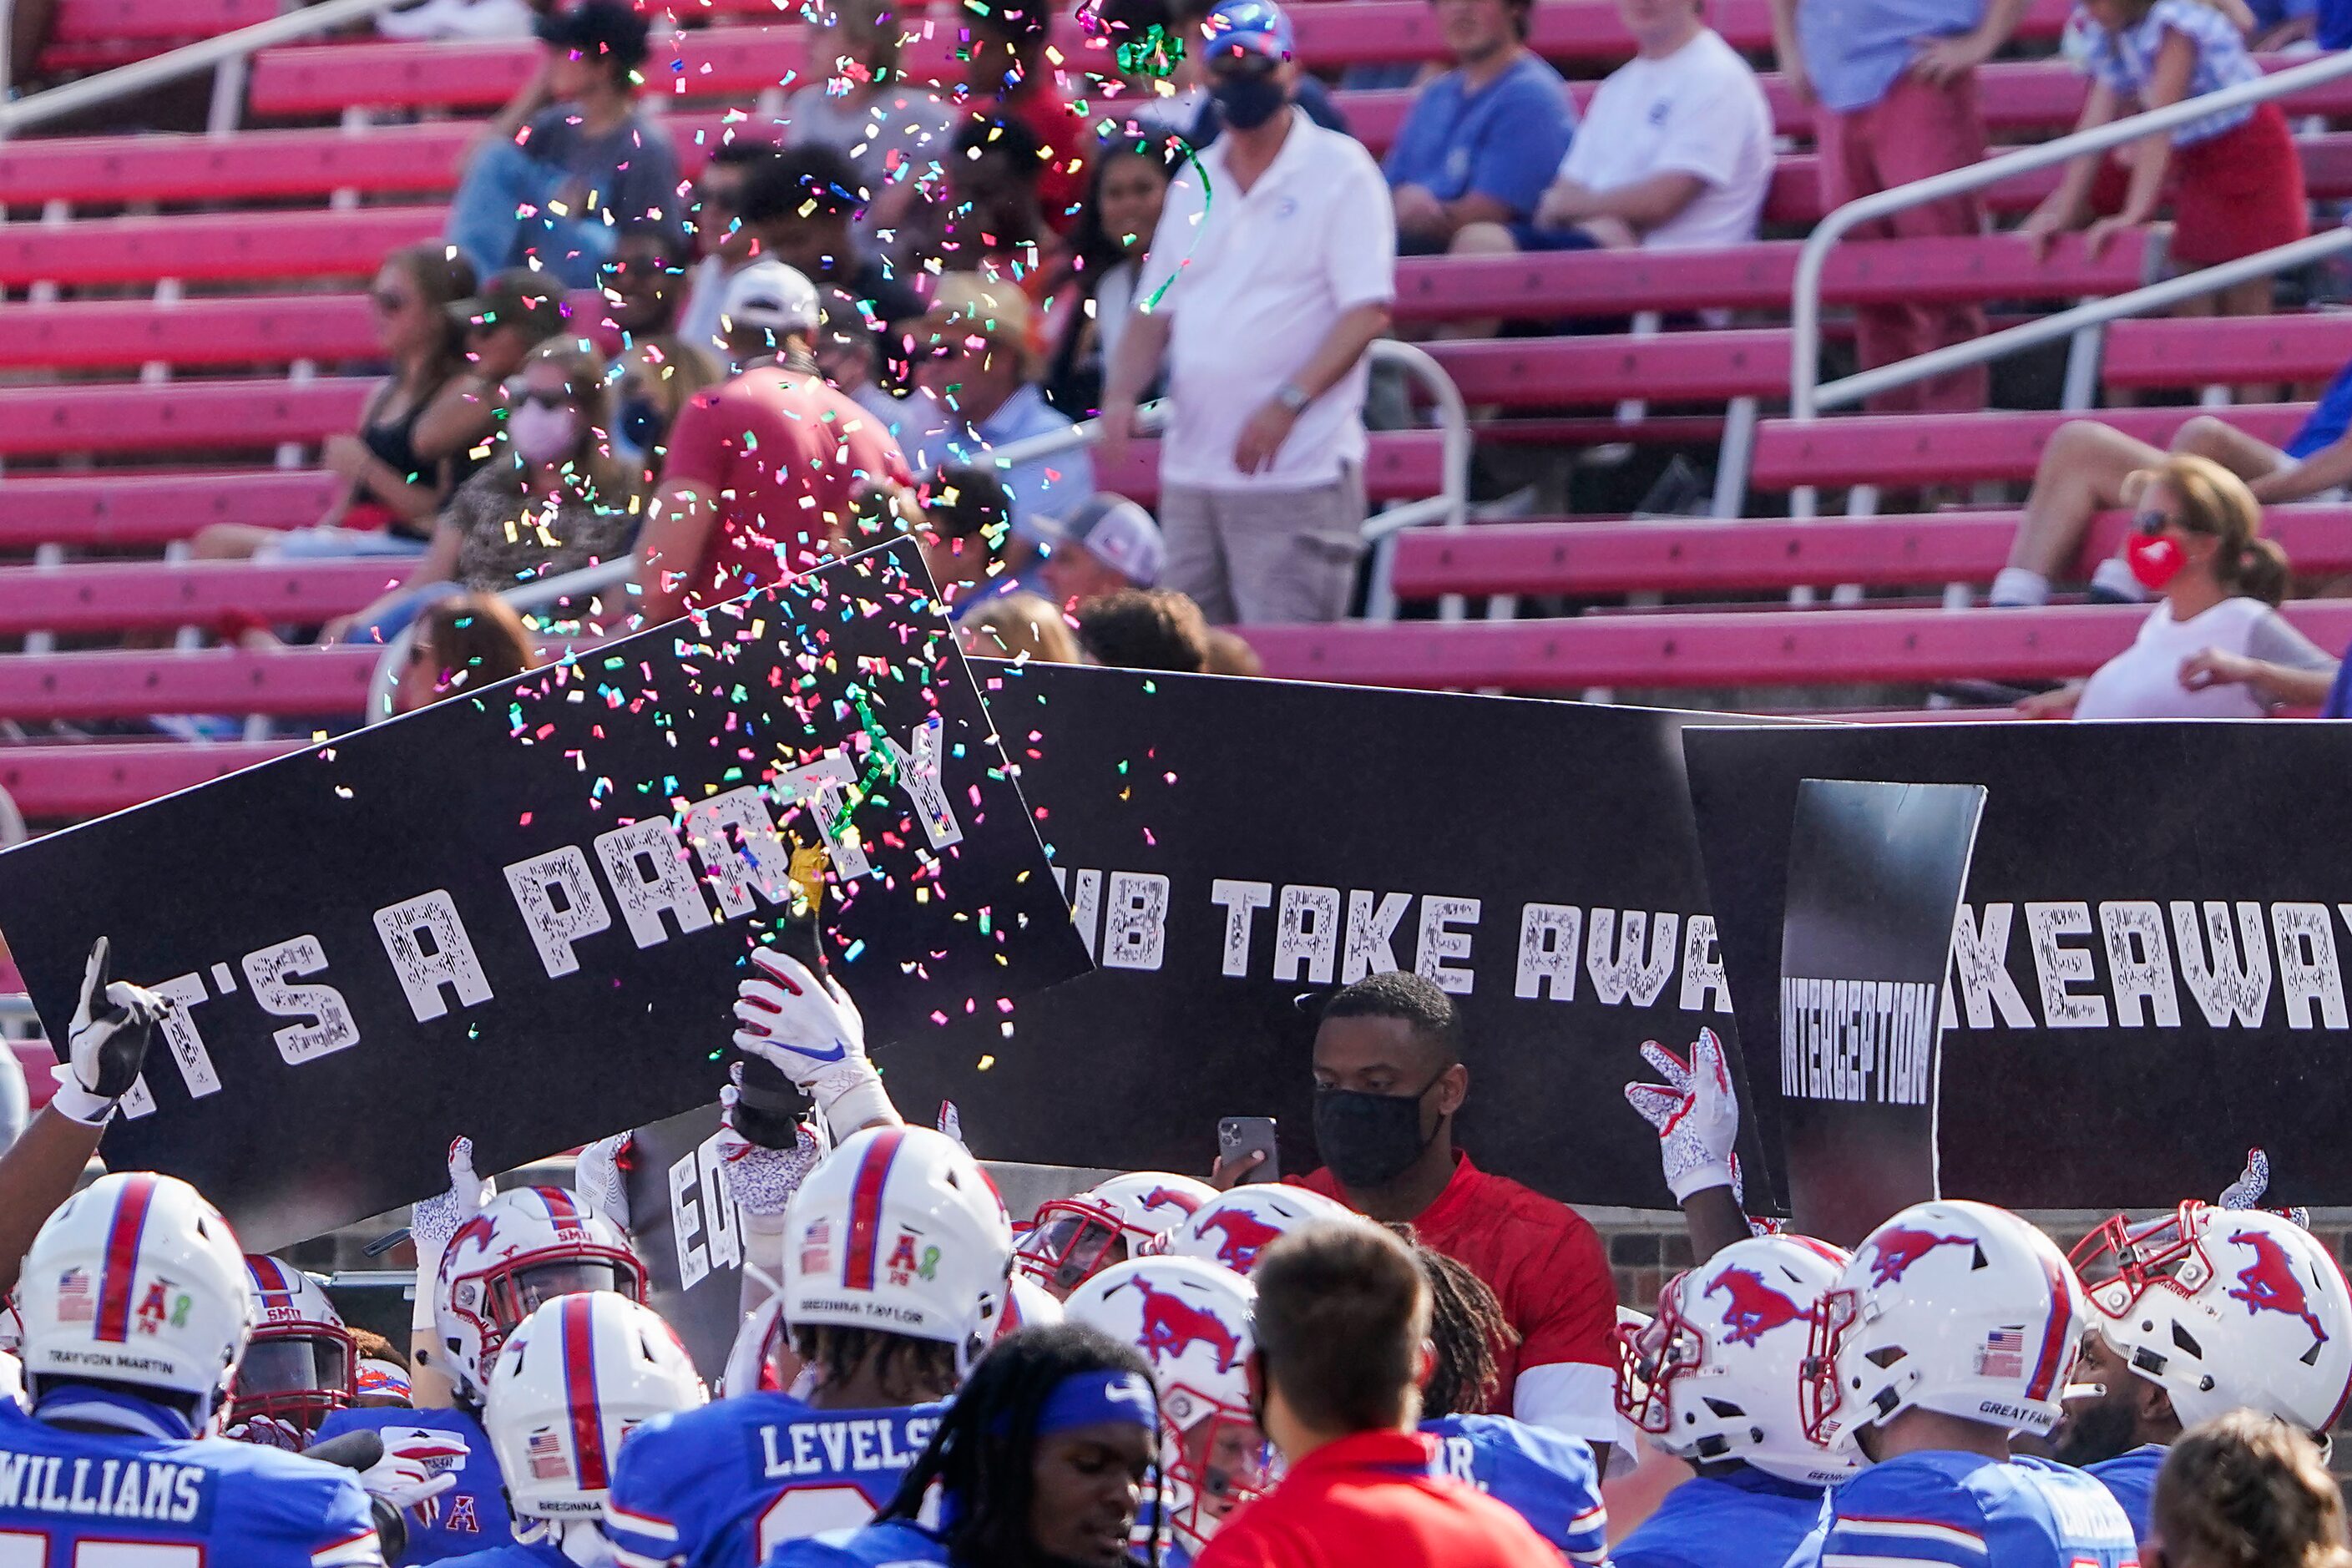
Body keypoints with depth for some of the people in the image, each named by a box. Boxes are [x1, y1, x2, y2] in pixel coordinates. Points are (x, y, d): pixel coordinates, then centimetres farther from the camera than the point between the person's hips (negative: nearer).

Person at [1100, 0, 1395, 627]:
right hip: (1190, 471, 6)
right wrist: (1121, 395, 0)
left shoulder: (1339, 170, -3)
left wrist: (1288, 402, -21)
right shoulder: (1196, 181, 16)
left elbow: (1368, 310, -10)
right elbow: (1156, 308, 19)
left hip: (1296, 474, -6)